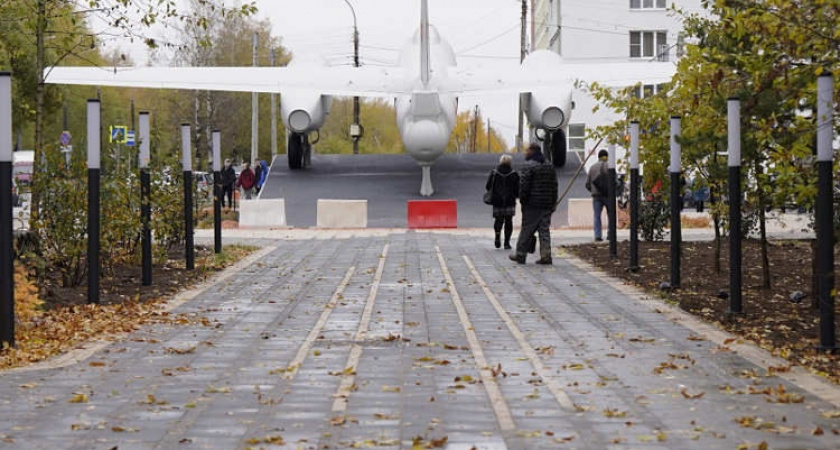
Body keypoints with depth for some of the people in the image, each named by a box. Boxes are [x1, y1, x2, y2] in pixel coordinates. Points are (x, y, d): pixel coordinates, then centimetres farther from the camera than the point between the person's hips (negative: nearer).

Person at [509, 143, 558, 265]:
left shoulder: (528, 166, -11)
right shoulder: (550, 166, 12)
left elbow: (524, 185, -16)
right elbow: (554, 185, 13)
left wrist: (522, 199, -5)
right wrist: (553, 202, 15)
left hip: (532, 205, -6)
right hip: (547, 204, 6)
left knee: (526, 230, 1)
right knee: (544, 230, 7)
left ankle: (520, 254, 7)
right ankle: (546, 256, 0)